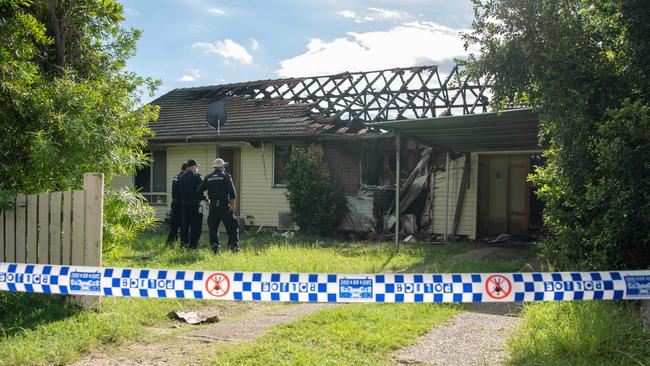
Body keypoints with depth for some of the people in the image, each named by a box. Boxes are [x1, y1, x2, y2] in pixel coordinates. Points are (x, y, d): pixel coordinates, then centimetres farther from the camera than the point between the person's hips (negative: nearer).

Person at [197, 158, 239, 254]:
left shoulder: (208, 177, 9)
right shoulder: (226, 176, -4)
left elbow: (199, 191, 8)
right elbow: (231, 191, -14)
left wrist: (206, 199, 21)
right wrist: (232, 204, -10)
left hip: (213, 206, 4)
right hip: (224, 205, -4)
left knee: (213, 227, 10)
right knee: (232, 226, 2)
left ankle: (214, 247, 6)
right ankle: (234, 246, -7)